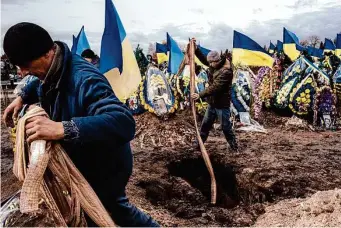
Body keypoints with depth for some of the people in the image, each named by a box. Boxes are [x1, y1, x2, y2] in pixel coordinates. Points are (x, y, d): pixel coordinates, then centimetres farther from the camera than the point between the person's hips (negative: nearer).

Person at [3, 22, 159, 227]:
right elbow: (41, 83, 21)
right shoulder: (53, 70, -7)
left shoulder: (84, 80, -37)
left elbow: (124, 122, -50)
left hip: (107, 166, -9)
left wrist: (62, 129, -57)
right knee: (115, 206, 28)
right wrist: (22, 97, 2)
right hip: (86, 162, 9)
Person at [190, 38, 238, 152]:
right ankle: (199, 144, 30)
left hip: (222, 104, -8)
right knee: (205, 124, 17)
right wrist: (196, 48, 6)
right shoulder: (214, 65, 1)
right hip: (212, 102, 9)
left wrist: (200, 95, -35)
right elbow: (204, 59, 18)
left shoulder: (226, 72, -26)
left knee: (226, 127, 3)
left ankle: (234, 148, 20)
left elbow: (214, 87, -32)